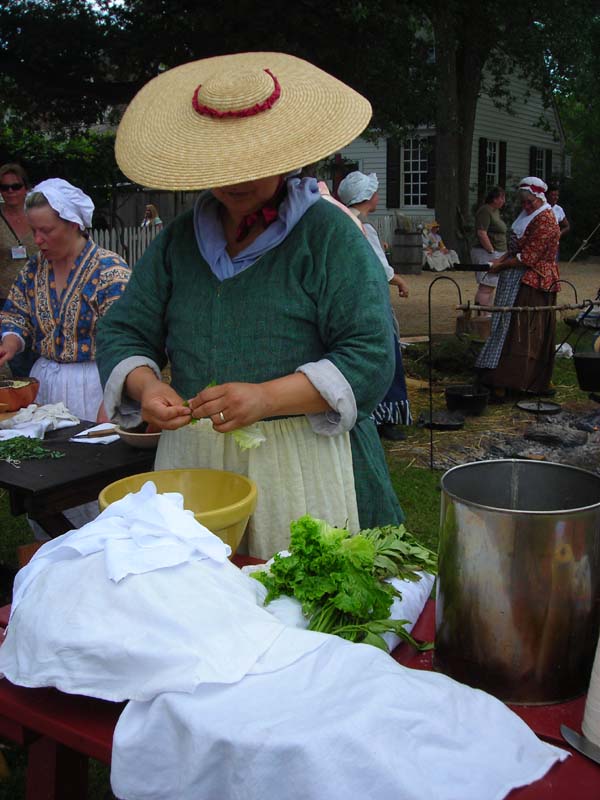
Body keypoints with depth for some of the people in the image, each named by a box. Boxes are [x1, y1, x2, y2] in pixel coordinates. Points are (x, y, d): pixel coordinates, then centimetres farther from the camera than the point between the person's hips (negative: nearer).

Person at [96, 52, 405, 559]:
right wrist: (145, 386, -14)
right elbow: (123, 332, 9)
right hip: (191, 456, 4)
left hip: (303, 458, -3)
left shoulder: (329, 234, -5)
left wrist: (268, 397, -24)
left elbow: (371, 357, -12)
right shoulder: (180, 238, 9)